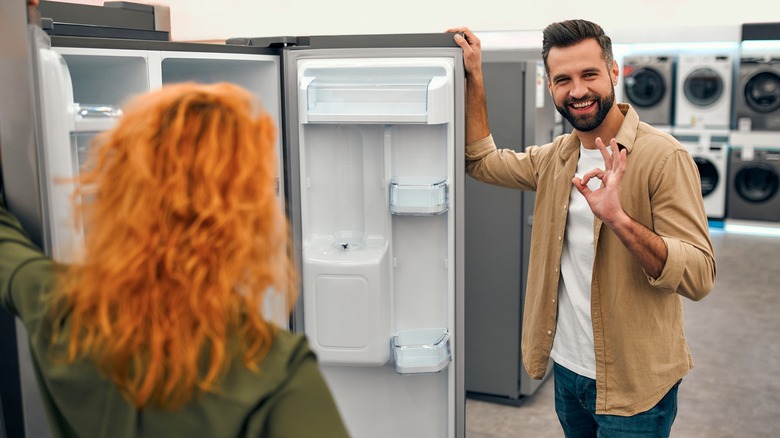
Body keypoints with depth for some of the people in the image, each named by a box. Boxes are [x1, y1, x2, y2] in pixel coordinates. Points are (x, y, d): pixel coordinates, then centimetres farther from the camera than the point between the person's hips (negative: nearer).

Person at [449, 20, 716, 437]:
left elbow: (698, 276, -23)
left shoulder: (663, 157, -18)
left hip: (631, 384, -6)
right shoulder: (556, 156, 3)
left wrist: (619, 219, -37)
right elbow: (481, 160, 14)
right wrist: (473, 78, 5)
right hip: (567, 368, 7)